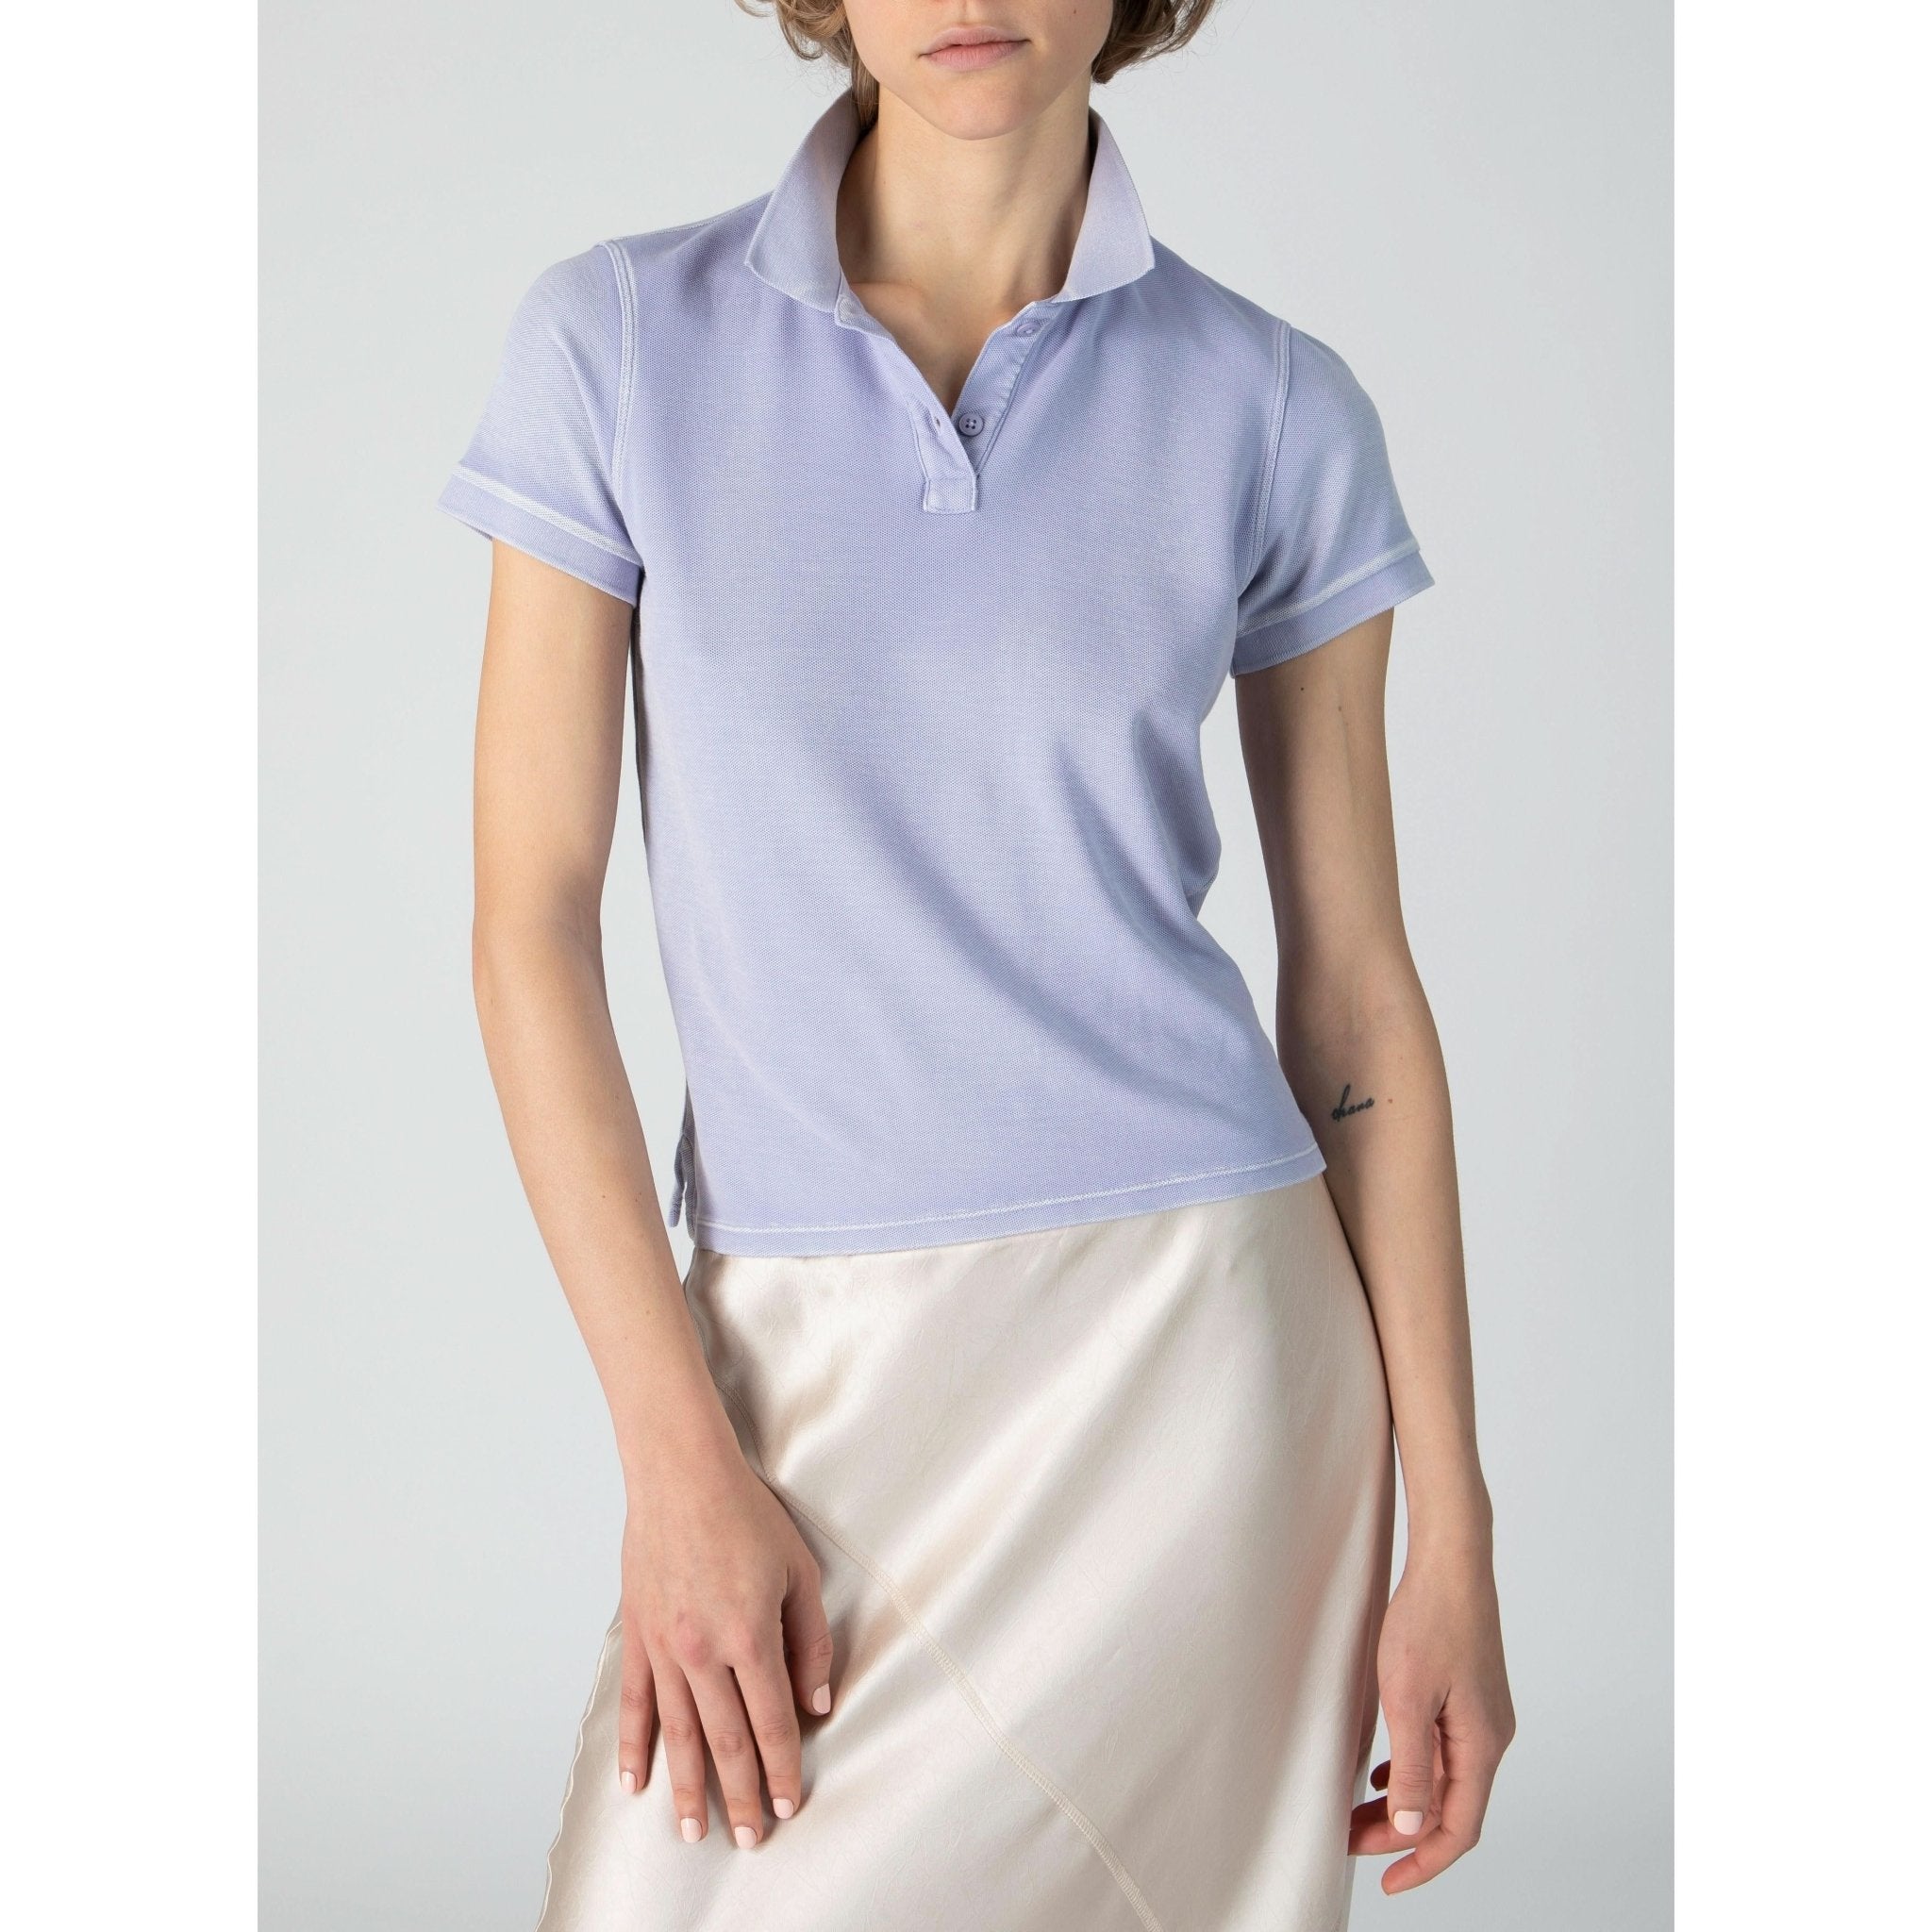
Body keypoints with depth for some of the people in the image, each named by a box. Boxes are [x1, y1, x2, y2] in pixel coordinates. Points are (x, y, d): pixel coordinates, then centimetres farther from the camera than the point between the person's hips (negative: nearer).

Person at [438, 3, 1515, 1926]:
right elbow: (531, 919, -2)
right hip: (809, 1370, 1)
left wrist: (1450, 1534, 1)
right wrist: (677, 1453, -8)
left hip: (1189, 1332, 0)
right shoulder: (620, 341, -2)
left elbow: (1352, 985, 3)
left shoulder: (1272, 407, 0)